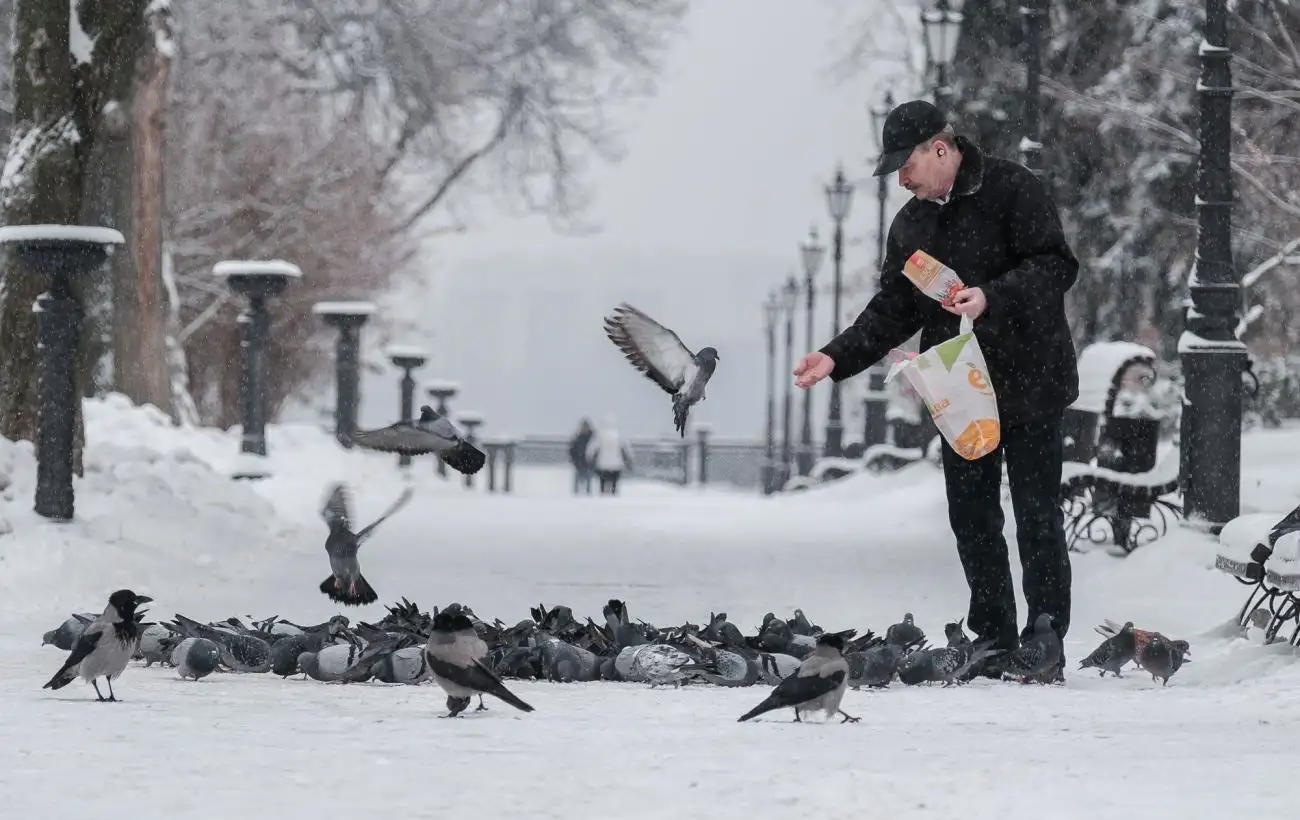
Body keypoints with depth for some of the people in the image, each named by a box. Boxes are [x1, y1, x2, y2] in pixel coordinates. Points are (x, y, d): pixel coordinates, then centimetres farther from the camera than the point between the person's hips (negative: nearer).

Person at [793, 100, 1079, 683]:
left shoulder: (1012, 191, -7)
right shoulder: (911, 224, 15)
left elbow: (1055, 265, -14)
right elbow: (894, 308, 15)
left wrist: (993, 297, -28)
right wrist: (837, 358, 3)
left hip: (1028, 384, -7)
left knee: (1036, 514, -4)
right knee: (971, 517, 6)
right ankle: (994, 645, 13)